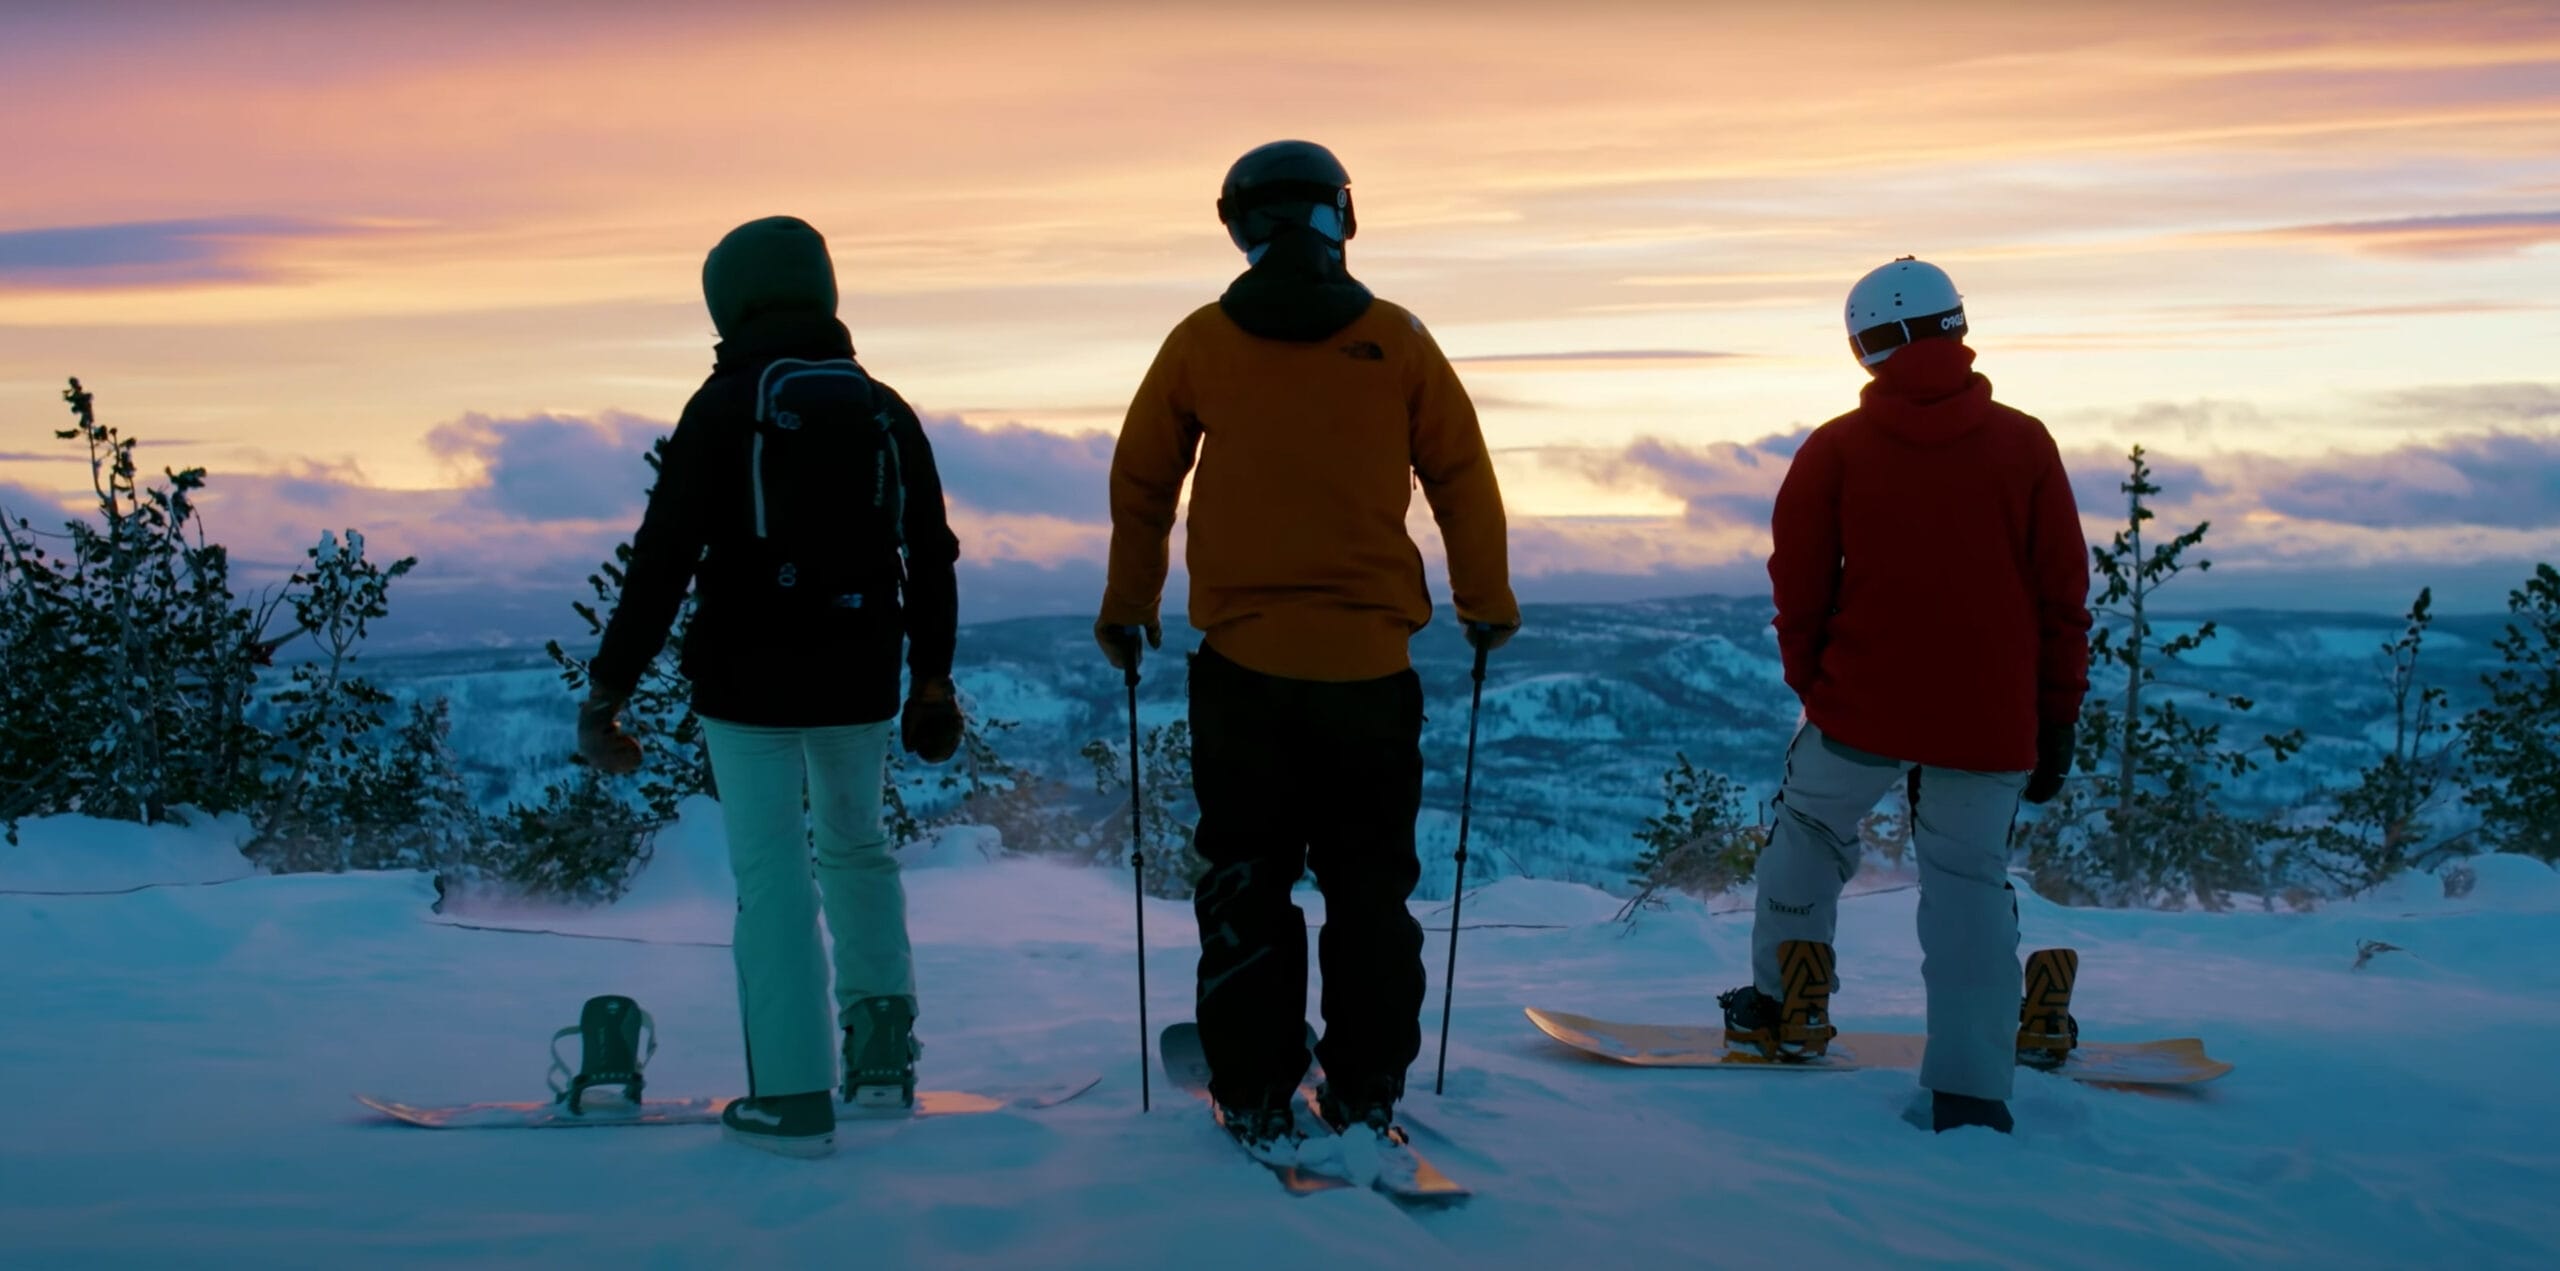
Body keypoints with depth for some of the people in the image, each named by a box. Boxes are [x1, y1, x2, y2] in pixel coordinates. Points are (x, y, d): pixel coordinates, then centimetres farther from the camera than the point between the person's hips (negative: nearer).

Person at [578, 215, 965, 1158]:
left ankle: (795, 1096, 3)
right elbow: (931, 556, 11)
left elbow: (664, 558, -13)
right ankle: (882, 1045, 15)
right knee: (856, 845, 23)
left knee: (772, 874, 3)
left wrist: (609, 687, -8)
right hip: (859, 681, 4)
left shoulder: (725, 406, -9)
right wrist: (933, 675, 23)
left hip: (748, 682, -4)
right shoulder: (885, 410, 5)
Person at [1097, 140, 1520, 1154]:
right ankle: (1366, 1097, 17)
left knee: (1246, 887, 11)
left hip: (1242, 661, 0)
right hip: (1370, 662, 0)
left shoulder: (1200, 343, 0)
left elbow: (1140, 483, 8)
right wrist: (1487, 605, 17)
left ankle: (1256, 1100, 13)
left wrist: (1126, 607, 22)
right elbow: (1462, 478, 4)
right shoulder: (1398, 342, -2)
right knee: (1370, 888, 12)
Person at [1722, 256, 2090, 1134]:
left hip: (1863, 707, 0)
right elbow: (2064, 596, 1)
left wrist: (1813, 689, 15)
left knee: (1809, 831, 23)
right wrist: (2058, 718, 8)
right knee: (1971, 882, 8)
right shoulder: (2025, 444, -1)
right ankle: (1970, 1089, 4)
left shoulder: (1834, 451, -3)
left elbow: (1798, 597, 1)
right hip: (1989, 722, 1)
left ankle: (1784, 1005, 28)